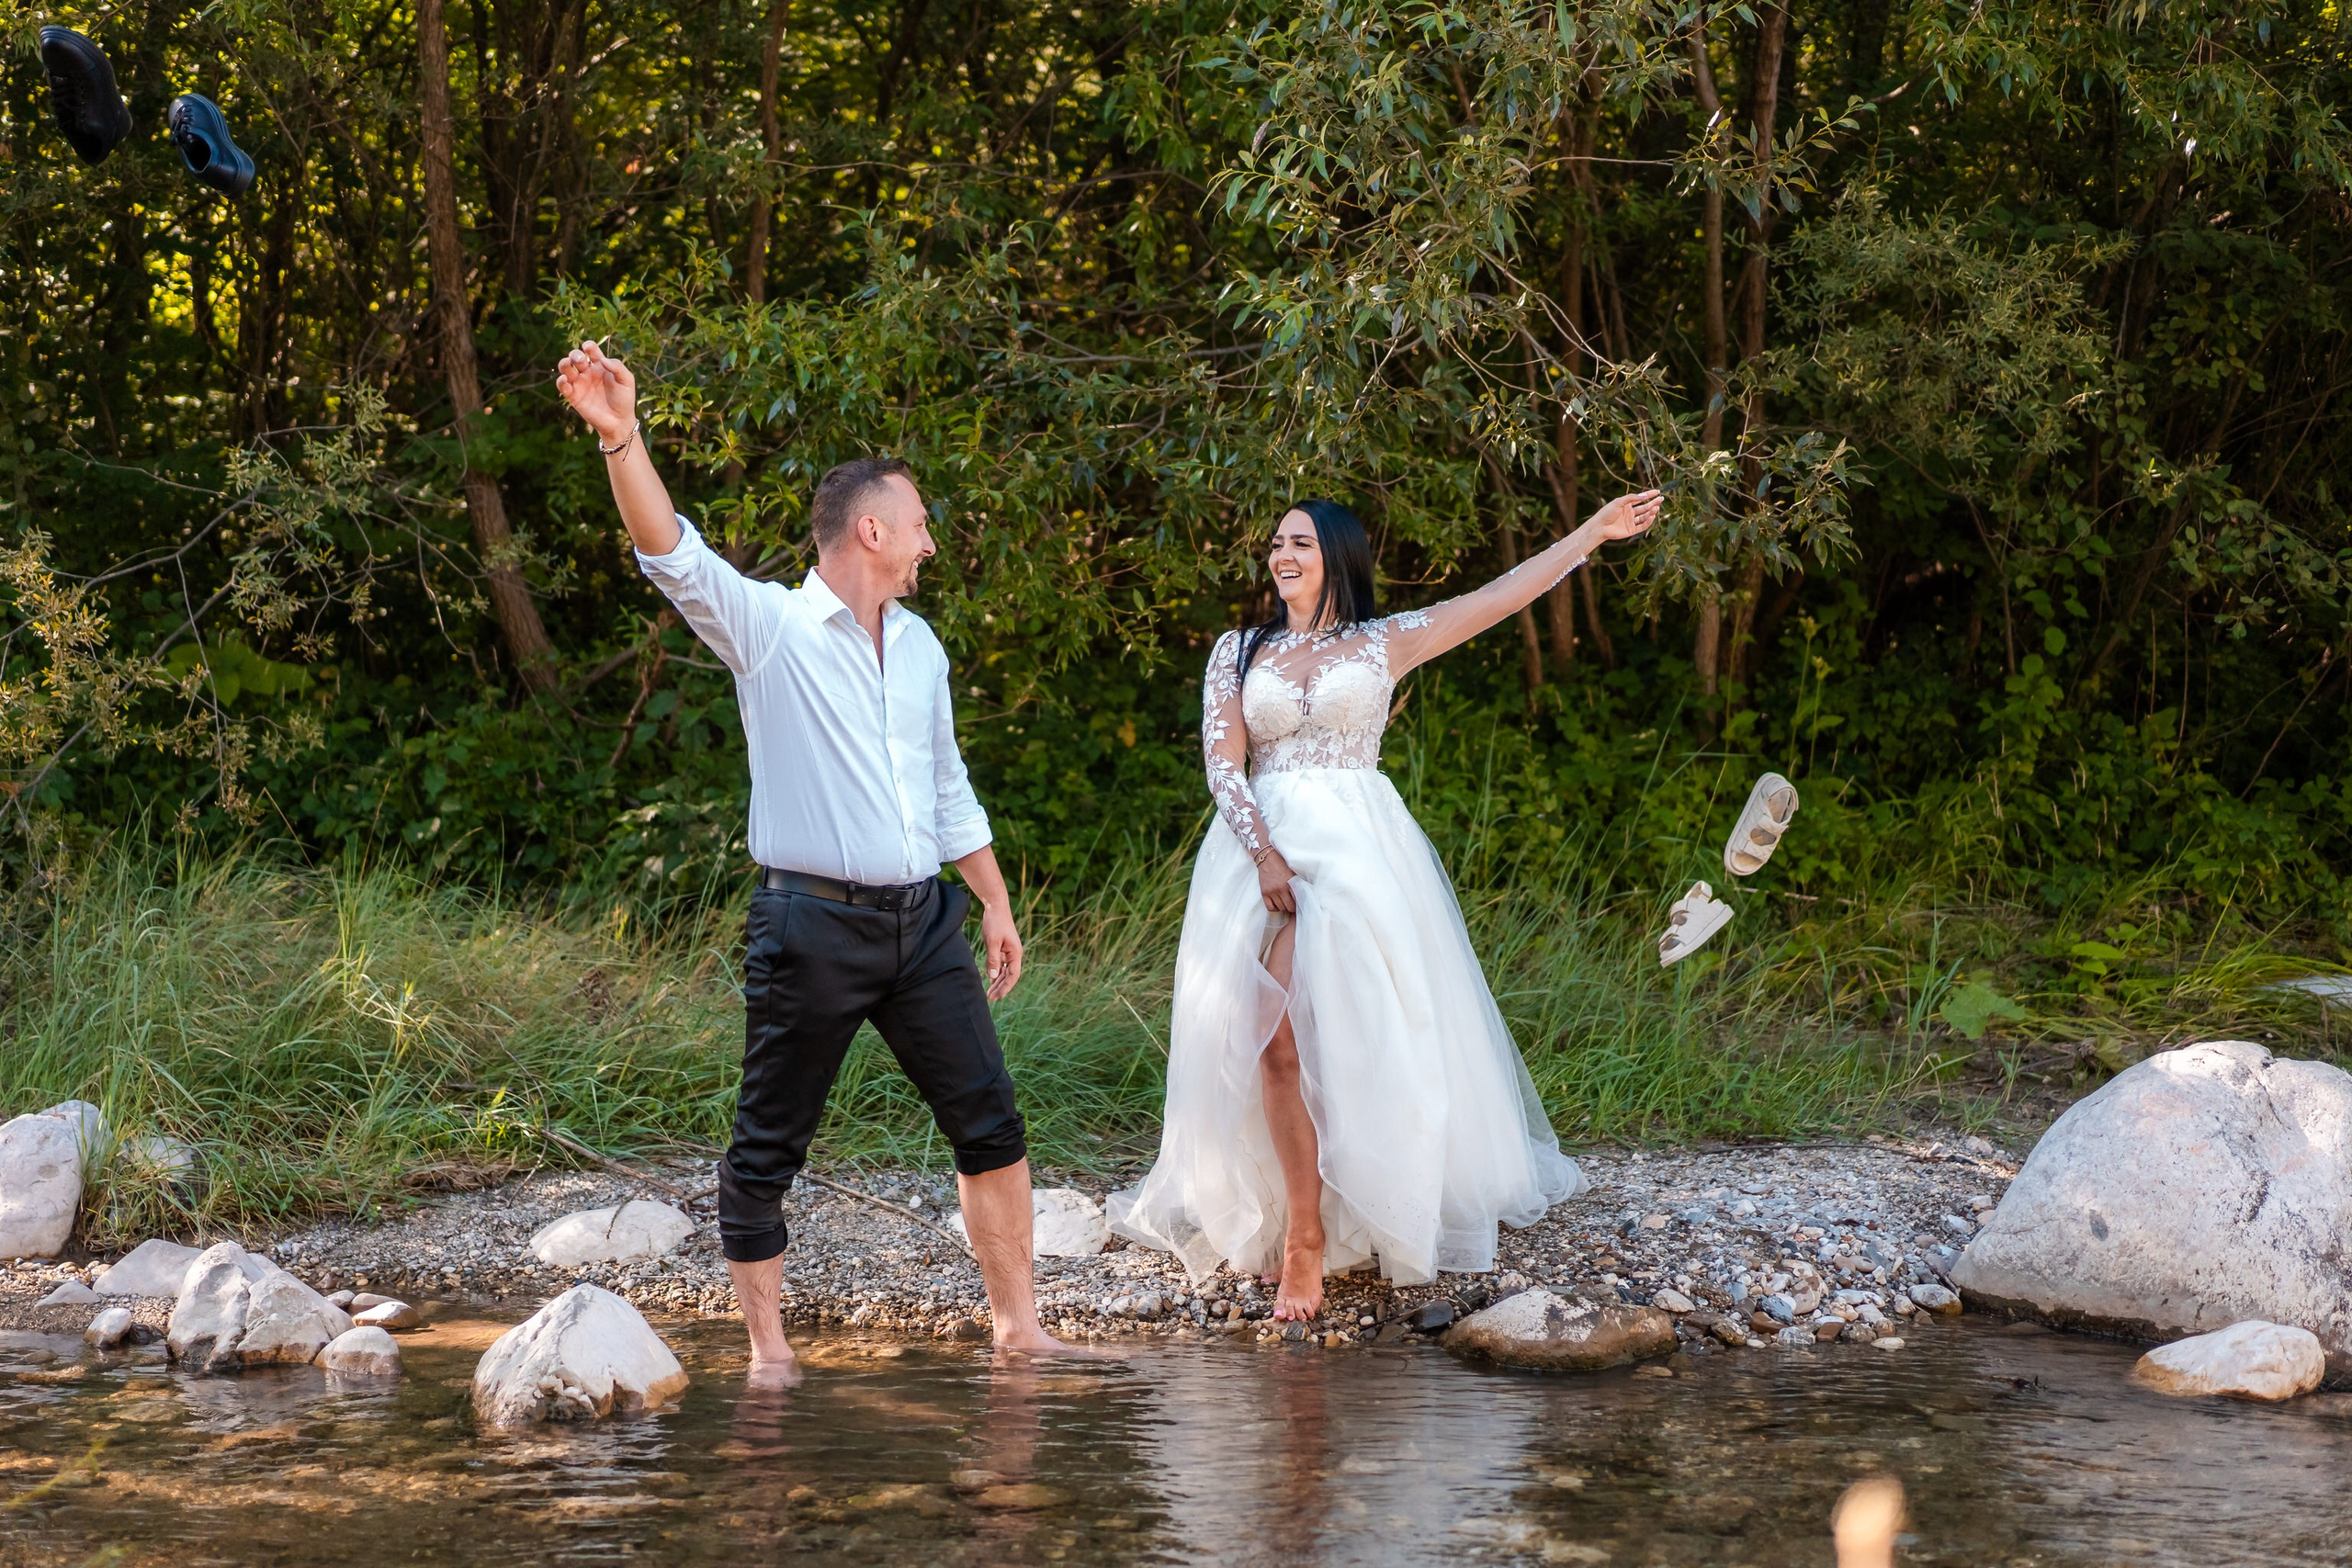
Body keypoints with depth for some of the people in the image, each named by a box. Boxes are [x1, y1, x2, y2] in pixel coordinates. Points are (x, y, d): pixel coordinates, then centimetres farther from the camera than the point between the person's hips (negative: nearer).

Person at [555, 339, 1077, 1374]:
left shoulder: (921, 648, 15)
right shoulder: (770, 627, -4)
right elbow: (670, 553, -20)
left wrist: (998, 905, 21)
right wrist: (620, 436, -35)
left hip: (921, 920, 6)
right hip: (811, 927, -6)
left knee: (989, 1124, 6)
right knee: (769, 1146, 1)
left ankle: (1017, 1325, 16)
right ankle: (767, 1347, 11)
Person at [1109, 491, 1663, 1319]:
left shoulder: (1384, 643, 10)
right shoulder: (1240, 651, 12)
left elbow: (1504, 593, 8)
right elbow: (1222, 762, 3)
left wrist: (1598, 529, 6)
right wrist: (1265, 853, -11)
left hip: (1357, 849, -1)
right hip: (1262, 849, 1)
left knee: (1363, 1040, -8)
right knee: (1277, 1044, -9)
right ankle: (1303, 1236, -4)